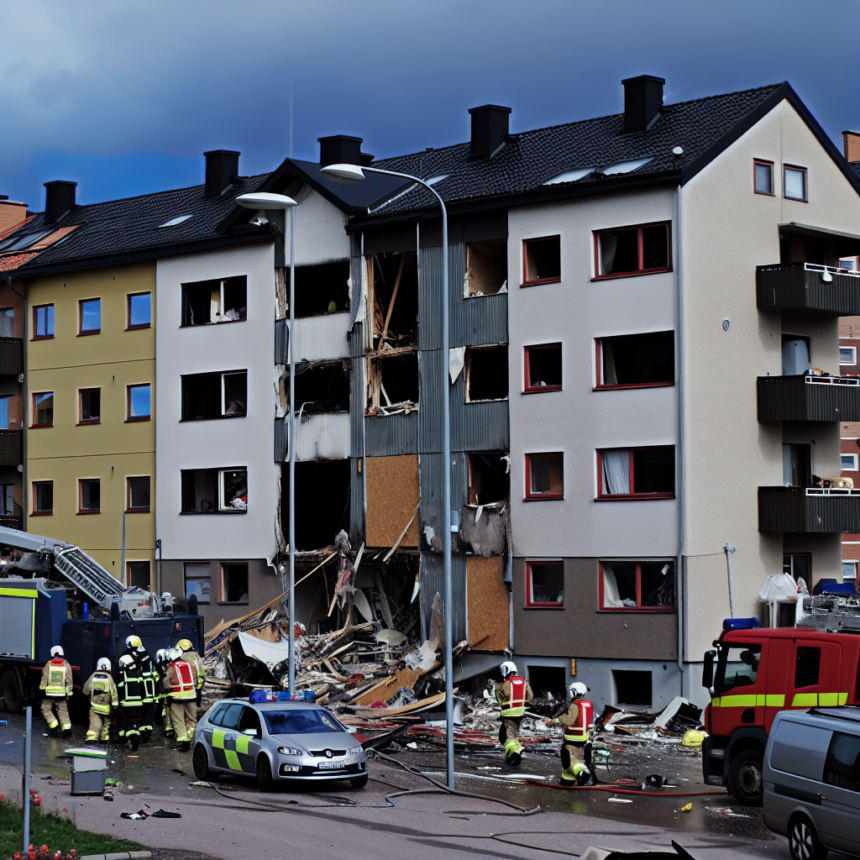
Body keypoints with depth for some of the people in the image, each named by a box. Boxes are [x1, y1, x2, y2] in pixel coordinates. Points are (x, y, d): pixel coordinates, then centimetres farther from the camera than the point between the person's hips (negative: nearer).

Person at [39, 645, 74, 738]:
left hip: (50, 692, -2)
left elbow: (44, 678, 0)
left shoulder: (48, 664, 0)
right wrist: (69, 691, 11)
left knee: (46, 709, 10)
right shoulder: (66, 665, 3)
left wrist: (42, 688, 7)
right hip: (62, 693, 2)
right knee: (63, 711, 8)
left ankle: (53, 725, -6)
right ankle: (66, 726, -8)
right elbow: (69, 680, 5)